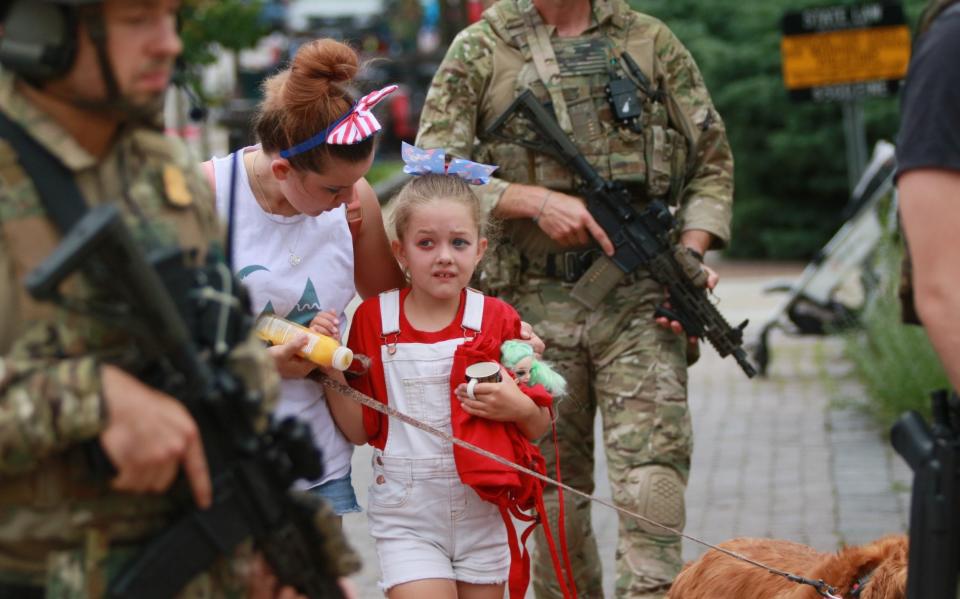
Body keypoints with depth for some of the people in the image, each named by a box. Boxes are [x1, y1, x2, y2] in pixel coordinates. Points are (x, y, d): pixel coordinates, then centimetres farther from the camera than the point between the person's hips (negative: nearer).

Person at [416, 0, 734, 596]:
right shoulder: (481, 49, 6)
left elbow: (712, 162, 12)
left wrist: (692, 256, -4)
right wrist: (535, 200, -13)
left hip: (639, 300, 0)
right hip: (535, 305, 1)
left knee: (654, 476, -13)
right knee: (554, 492, 8)